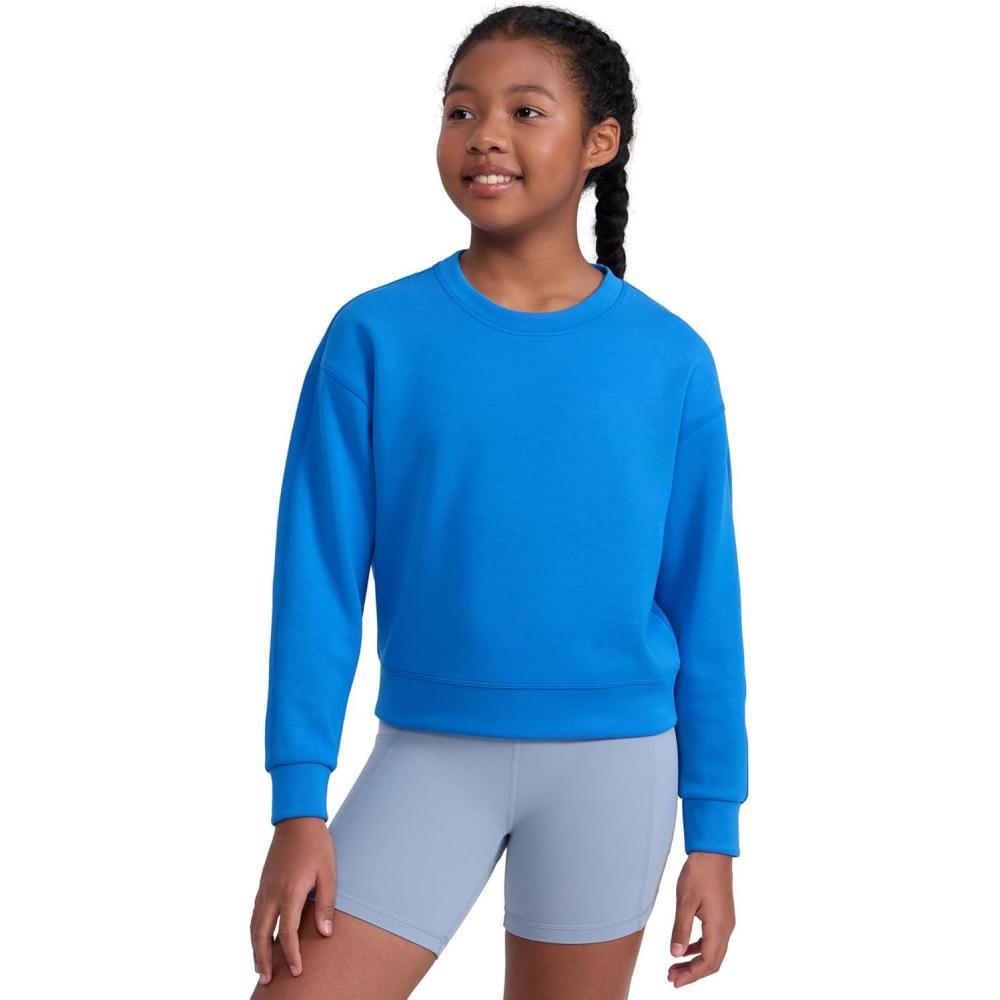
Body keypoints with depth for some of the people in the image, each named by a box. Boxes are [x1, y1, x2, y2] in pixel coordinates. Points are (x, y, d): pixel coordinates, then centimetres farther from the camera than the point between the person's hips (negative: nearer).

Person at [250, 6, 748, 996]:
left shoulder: (670, 359, -1)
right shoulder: (377, 336, -4)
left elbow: (702, 602, 3)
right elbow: (319, 579, -3)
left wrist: (713, 832, 4)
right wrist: (299, 807, -7)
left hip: (614, 763, 1)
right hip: (429, 753, 0)